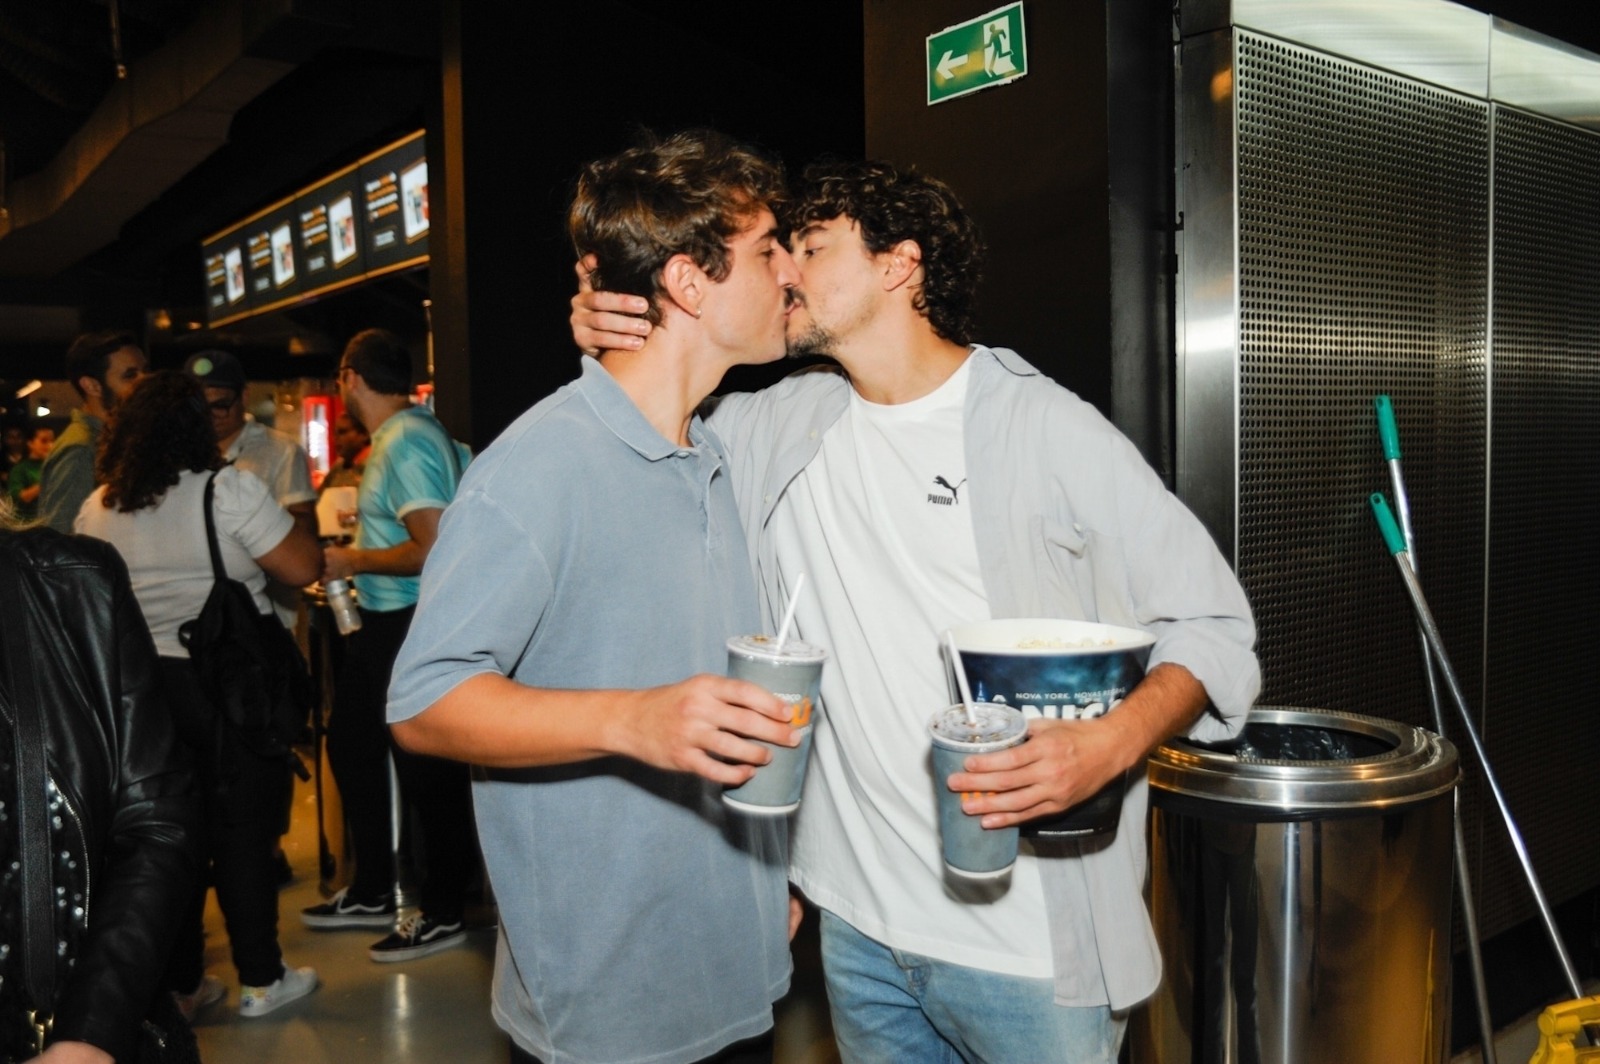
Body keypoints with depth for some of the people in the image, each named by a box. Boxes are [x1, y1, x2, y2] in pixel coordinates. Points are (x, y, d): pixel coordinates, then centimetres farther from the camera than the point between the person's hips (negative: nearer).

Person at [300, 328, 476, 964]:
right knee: (352, 745, 19)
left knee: (426, 768, 0)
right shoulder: (400, 434, 12)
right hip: (384, 623, 11)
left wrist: (355, 561, -14)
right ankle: (372, 892, 34)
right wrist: (354, 559, 15)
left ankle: (445, 913, 16)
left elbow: (435, 548, -26)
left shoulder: (407, 442, -18)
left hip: (415, 625, -11)